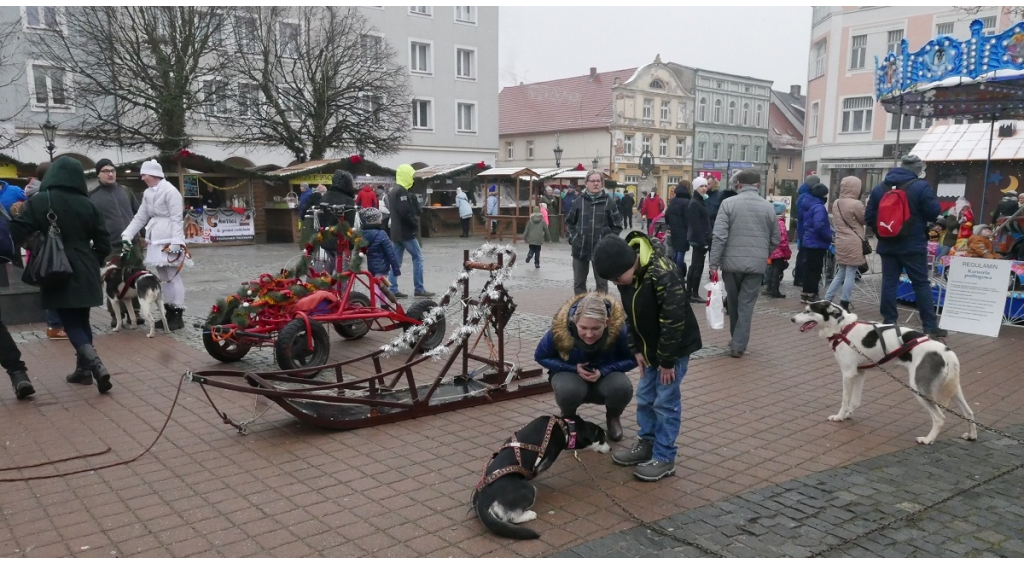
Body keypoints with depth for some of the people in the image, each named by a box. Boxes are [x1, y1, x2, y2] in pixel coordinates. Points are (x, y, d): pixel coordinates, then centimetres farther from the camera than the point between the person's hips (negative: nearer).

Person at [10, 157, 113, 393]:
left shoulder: (40, 202, -8)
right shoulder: (88, 205, 1)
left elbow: (17, 232, -11)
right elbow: (103, 243, 4)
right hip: (84, 273, 3)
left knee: (71, 324, 1)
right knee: (81, 320, 16)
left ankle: (96, 366, -18)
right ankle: (83, 369, 23)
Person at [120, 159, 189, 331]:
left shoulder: (170, 191, -11)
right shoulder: (148, 193, 14)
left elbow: (177, 218, -14)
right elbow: (140, 217, 16)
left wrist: (177, 242, -19)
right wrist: (127, 234, 8)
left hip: (169, 240, -8)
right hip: (155, 240, 8)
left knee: (173, 277, -5)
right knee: (163, 278, 10)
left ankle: (178, 315, 0)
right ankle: (170, 313, 16)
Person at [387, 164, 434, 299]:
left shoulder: (394, 191, 17)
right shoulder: (402, 191, -15)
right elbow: (405, 213, -24)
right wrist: (415, 223, -10)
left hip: (396, 231, 10)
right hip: (406, 231, -10)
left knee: (396, 260, 8)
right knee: (418, 257, -3)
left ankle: (393, 290, 8)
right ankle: (419, 289, -3)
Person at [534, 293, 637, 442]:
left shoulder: (619, 329, -29)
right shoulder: (560, 329, -29)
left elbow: (631, 360, -12)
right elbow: (540, 357, -11)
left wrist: (603, 371, -29)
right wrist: (574, 368, -24)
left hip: (605, 376, 1)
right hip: (571, 373, -1)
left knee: (622, 388, -32)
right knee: (567, 390, -36)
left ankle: (613, 418, 6)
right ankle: (568, 419, 3)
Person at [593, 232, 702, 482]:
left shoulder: (662, 276, -32)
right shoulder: (627, 275, -7)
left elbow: (674, 321, -27)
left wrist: (667, 360, -19)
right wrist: (638, 349, 4)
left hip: (675, 347, -8)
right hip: (651, 347, 8)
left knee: (665, 402, -2)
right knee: (645, 398, 14)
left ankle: (664, 457, 8)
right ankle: (646, 444, 30)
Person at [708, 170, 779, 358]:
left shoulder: (728, 203, -4)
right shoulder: (768, 207, 5)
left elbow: (719, 236, -11)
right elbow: (775, 239, 12)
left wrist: (714, 264, -8)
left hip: (731, 261, -1)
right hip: (756, 264, 1)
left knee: (733, 302, 16)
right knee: (746, 305, 4)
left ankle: (736, 339, 30)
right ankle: (738, 345, 0)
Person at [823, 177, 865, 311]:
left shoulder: (836, 203, 6)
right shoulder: (856, 204, -15)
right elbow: (864, 220, -3)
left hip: (840, 242, 7)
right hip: (853, 243, -7)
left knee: (840, 273, 16)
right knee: (850, 274, 0)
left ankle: (826, 300, 13)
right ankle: (844, 305, 3)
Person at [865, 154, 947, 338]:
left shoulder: (880, 187, 5)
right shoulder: (920, 187, -9)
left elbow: (869, 217, 6)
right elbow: (934, 211, -8)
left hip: (887, 245, 4)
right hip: (912, 245, -4)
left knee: (889, 283, 6)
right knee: (921, 284, 3)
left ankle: (889, 323, 8)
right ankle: (930, 326, 7)